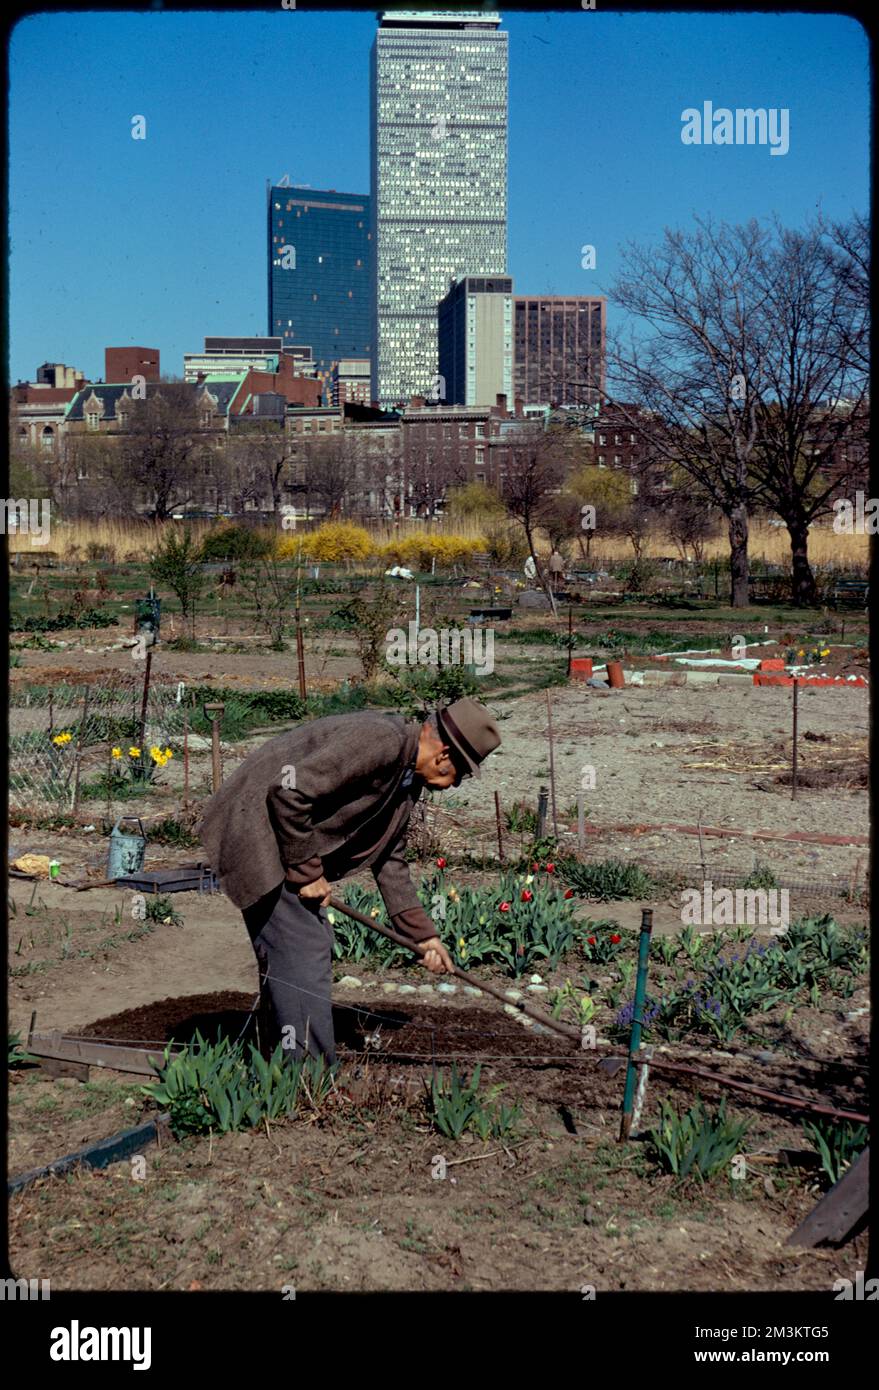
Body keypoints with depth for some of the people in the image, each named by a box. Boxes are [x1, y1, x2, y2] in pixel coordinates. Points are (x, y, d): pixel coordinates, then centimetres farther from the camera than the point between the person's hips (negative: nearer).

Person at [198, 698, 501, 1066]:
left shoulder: (408, 777, 9)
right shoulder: (382, 740, -23)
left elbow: (388, 856, 19)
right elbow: (289, 791, -28)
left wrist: (421, 932, 16)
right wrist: (306, 871, -19)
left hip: (291, 840, 11)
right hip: (258, 830, -11)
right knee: (305, 953, -10)